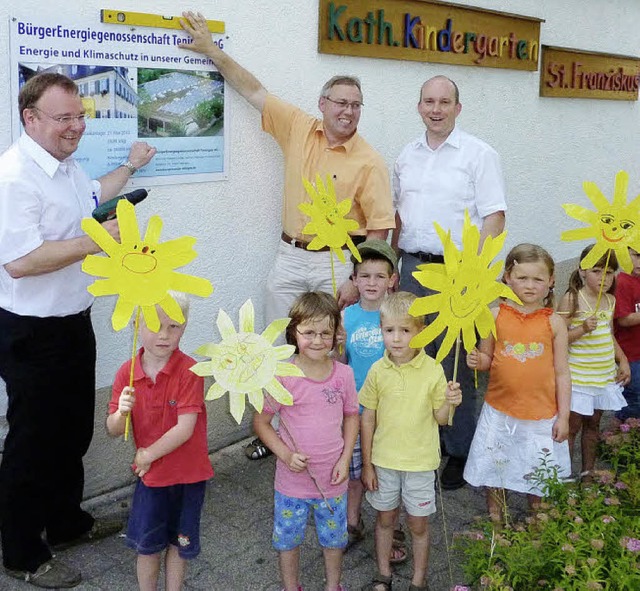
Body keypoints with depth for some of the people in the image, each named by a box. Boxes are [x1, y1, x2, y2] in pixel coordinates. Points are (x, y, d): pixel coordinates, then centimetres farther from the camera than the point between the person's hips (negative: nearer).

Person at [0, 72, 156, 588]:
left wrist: (130, 167, 38)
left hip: (73, 323, 10)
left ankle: (67, 522, 41)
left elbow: (89, 198, 33)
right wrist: (98, 241, -29)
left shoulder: (66, 164, 9)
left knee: (74, 430, 21)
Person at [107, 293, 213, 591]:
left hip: (188, 474, -2)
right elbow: (113, 431, -5)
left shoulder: (189, 370, -21)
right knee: (147, 544, 15)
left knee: (180, 543, 16)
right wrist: (121, 412, -27)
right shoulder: (127, 372, -9)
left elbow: (185, 429, -23)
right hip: (150, 474, 3)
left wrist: (148, 455, -14)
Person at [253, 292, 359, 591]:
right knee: (288, 539, 17)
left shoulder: (343, 374, -9)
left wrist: (345, 459, -4)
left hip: (333, 479, 2)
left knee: (334, 538, 21)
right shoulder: (282, 377, -17)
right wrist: (285, 454, -19)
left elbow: (351, 417, 4)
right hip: (293, 480, -2)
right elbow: (260, 421, -8)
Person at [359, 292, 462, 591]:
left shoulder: (433, 370, -12)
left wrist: (449, 403, -27)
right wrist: (367, 464, 1)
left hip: (420, 461, -1)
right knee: (385, 518, 17)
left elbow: (440, 418, -4)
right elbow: (367, 418, 0)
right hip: (383, 460, 2)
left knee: (418, 523, 12)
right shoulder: (378, 370, -8)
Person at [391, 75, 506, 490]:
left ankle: (460, 452, 12)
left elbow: (494, 217, -8)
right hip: (412, 267, 6)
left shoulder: (479, 154, -3)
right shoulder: (408, 156, 14)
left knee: (455, 365, -1)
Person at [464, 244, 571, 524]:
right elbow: (486, 358, 5)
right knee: (494, 472, 13)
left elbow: (562, 373, 0)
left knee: (538, 479, 12)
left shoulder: (554, 322, -5)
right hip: (499, 411, 1)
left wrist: (563, 416, -1)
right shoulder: (496, 316, -4)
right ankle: (496, 529, 35)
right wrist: (477, 360, -19)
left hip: (541, 415, -1)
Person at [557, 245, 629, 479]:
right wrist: (582, 329, -28)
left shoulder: (610, 300, 6)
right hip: (578, 377, -6)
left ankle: (588, 473, 28)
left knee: (593, 424, 16)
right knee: (573, 426, 0)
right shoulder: (571, 300, -14)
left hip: (605, 374, 6)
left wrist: (623, 360, 9)